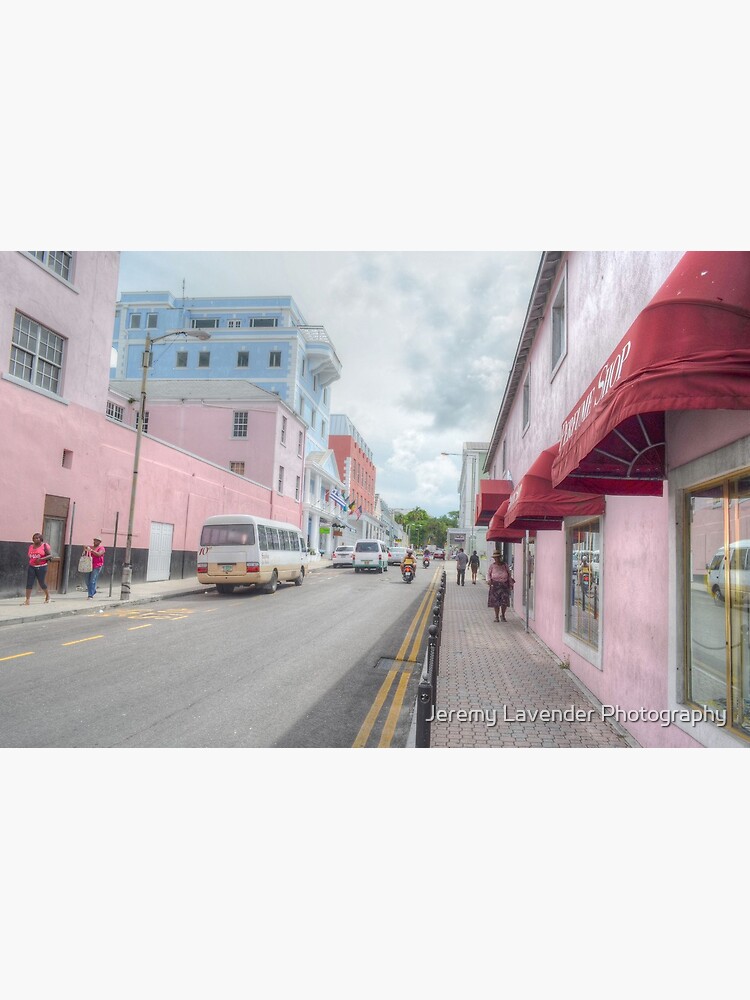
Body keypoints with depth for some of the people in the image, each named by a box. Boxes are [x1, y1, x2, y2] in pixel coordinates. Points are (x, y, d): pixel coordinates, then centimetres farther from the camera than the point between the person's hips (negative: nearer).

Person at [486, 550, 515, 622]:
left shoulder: (505, 565, 7)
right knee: (495, 601, 0)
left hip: (504, 584, 1)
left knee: (504, 601, -3)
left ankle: (503, 615, 18)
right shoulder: (492, 565, 5)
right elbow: (488, 573, 10)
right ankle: (497, 616, 14)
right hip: (495, 584, -1)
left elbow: (509, 574, 13)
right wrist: (489, 580, -8)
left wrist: (511, 583, 8)